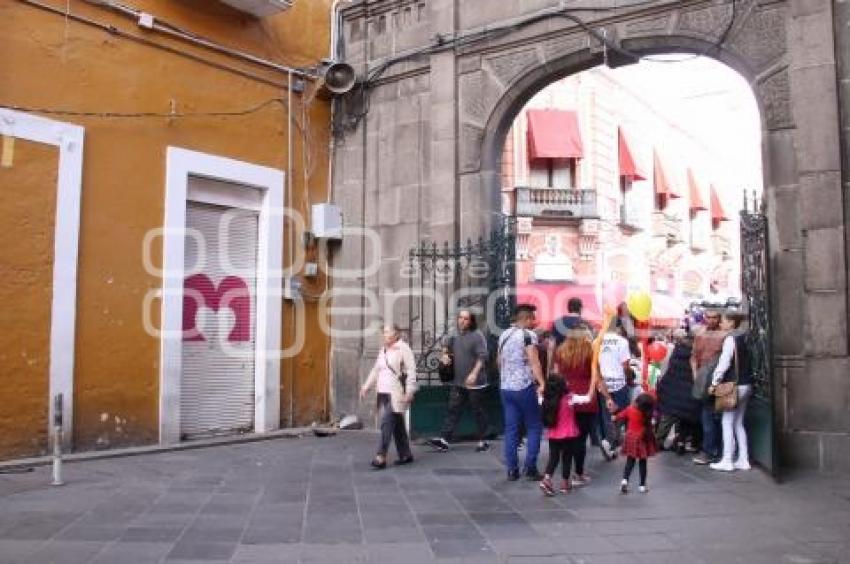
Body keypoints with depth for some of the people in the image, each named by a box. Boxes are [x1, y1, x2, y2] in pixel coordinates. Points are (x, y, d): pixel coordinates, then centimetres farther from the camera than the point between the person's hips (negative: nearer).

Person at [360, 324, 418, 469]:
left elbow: (411, 372, -11)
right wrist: (366, 386, 18)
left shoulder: (403, 349, -7)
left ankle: (381, 457, -11)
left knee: (387, 423, -13)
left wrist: (409, 392, -17)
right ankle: (405, 454, 21)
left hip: (397, 394, -7)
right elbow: (376, 371, 24)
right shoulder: (383, 350, 17)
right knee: (397, 425, 12)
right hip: (383, 393, 7)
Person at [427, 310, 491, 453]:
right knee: (453, 410, 3)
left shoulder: (477, 335, -10)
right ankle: (444, 439, 2)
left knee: (478, 411, 4)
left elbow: (482, 356, -17)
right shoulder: (455, 336, 12)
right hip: (458, 382, 6)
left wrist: (474, 373, -26)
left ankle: (483, 441, 15)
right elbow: (446, 345, 30)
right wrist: (445, 354, 7)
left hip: (475, 383, -6)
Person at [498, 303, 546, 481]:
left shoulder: (504, 335, 12)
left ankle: (512, 469, 9)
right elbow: (534, 361, -22)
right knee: (534, 427, 6)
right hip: (524, 387, -6)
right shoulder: (528, 335, -10)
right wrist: (542, 383, -28)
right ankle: (530, 467, 0)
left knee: (511, 429, 9)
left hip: (505, 388, 6)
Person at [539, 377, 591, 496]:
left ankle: (546, 479, -4)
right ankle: (565, 483, 19)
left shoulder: (547, 400, -6)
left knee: (553, 457, 12)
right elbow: (587, 398, -16)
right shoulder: (569, 399, -17)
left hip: (553, 436, 3)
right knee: (567, 458, 12)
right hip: (568, 436, -3)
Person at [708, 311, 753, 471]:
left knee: (727, 422, -2)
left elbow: (724, 363, -18)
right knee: (738, 423, 13)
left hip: (735, 386, -8)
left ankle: (727, 461, 0)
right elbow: (746, 361, 14)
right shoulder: (743, 337, 11)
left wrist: (714, 383, -13)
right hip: (746, 384, 8)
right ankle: (743, 460, 15)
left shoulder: (730, 339, -13)